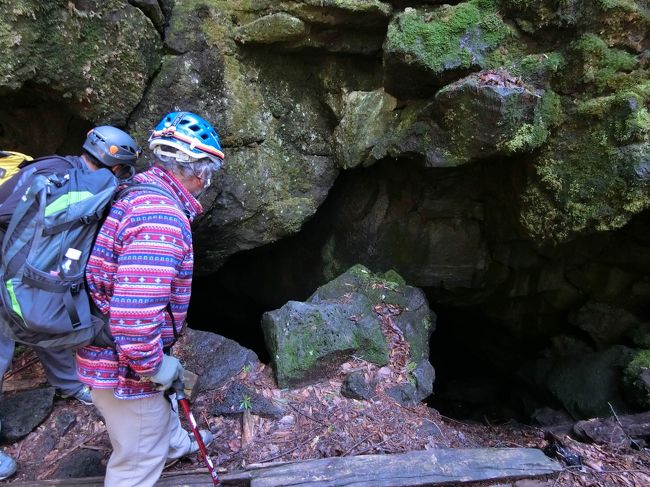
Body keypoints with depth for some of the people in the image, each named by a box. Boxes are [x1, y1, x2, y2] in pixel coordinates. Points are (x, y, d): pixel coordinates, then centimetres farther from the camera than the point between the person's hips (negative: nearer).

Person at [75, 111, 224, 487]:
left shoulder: (138, 190, 0)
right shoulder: (163, 216, -31)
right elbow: (135, 314, -37)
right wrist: (154, 366, -20)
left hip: (101, 341, 10)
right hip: (123, 366, -9)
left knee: (162, 404, 35)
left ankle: (176, 444, 61)